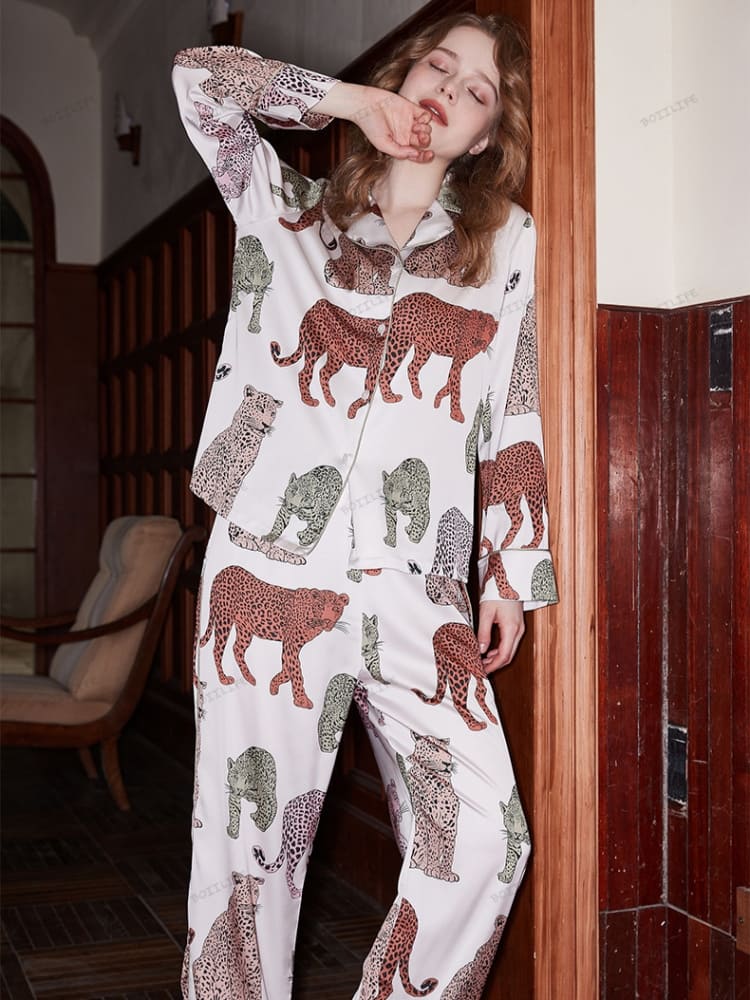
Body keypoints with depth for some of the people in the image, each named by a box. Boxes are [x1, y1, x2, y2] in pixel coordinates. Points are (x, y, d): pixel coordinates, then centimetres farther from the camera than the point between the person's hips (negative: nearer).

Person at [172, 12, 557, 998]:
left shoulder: (506, 242, 14)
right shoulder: (290, 212, 15)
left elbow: (517, 422, 11)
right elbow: (199, 75, 10)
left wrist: (511, 575, 6)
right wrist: (349, 99, 8)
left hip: (416, 592, 1)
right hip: (268, 574, 0)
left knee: (485, 839, -10)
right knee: (251, 842, 3)